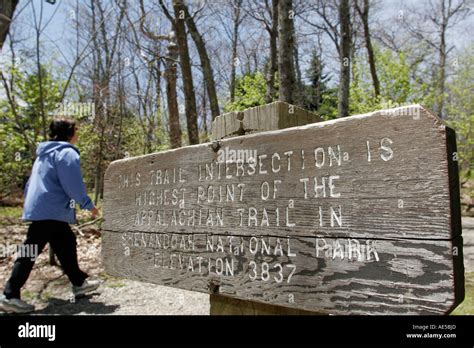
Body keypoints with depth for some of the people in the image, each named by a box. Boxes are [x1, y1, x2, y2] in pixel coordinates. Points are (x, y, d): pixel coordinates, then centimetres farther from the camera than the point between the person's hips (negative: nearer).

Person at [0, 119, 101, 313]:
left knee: (66, 245, 14)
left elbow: (32, 182, 23)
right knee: (30, 253, -6)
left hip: (40, 209, 10)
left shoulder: (45, 153, 20)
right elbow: (73, 185, -16)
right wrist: (89, 205, -6)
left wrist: (30, 202, 29)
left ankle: (79, 283, 23)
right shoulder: (67, 153, -10)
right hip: (50, 211, -10)